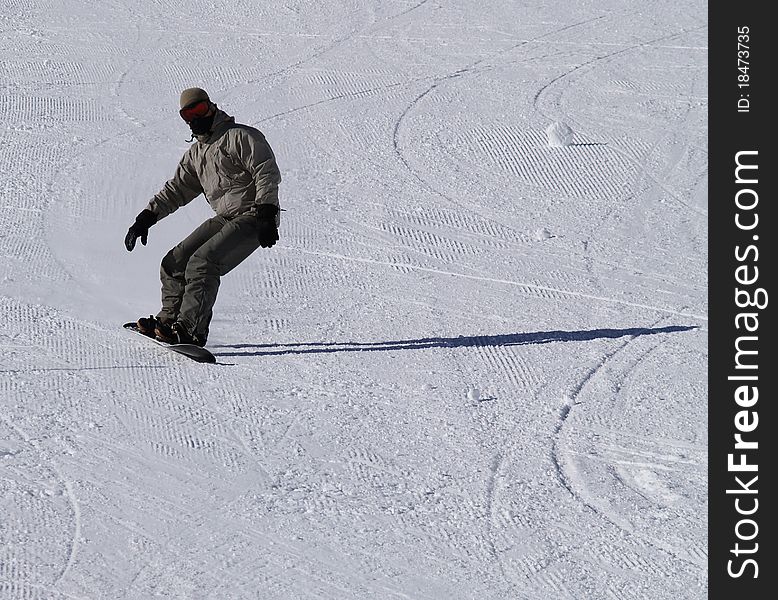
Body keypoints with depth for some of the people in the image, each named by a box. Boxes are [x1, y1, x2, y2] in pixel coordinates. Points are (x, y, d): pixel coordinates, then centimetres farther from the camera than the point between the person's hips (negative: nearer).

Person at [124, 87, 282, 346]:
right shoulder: (196, 152, 18)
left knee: (202, 263, -24)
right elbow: (177, 189, 23)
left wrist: (266, 214, -25)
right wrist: (147, 217, 12)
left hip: (252, 218, -8)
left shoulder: (241, 136, -7)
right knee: (175, 262, 2)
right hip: (224, 219, 9)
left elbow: (267, 174, -15)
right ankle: (170, 318, 19)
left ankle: (191, 329, -26)